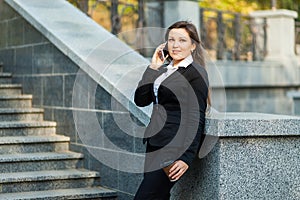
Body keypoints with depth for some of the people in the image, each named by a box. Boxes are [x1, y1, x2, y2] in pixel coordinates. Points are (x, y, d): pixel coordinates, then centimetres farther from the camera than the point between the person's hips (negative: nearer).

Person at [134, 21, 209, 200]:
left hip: (174, 148, -8)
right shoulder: (163, 70, 16)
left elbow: (196, 118, -11)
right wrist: (153, 67, 2)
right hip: (155, 145, 8)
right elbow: (141, 100, 7)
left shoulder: (196, 73, -7)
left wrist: (186, 158, -17)